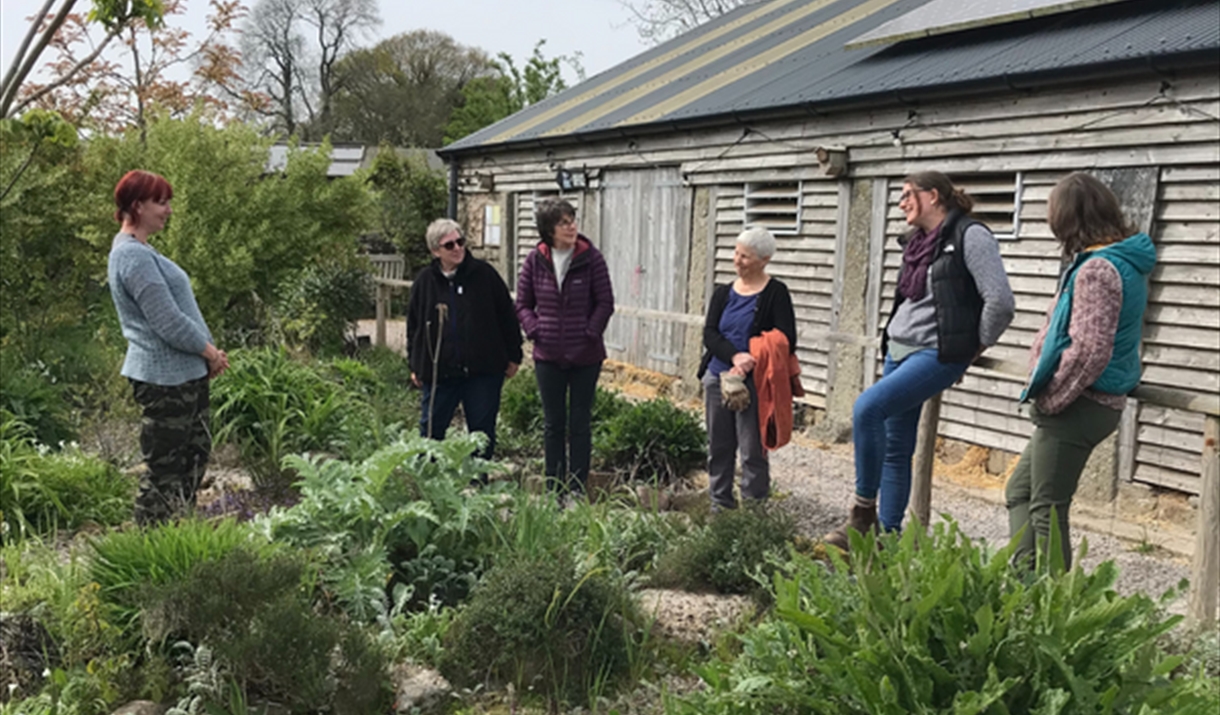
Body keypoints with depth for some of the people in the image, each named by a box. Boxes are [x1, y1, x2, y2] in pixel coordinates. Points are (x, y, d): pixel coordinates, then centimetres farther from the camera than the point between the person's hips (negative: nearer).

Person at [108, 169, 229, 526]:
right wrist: (211, 352, -8)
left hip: (184, 373, 11)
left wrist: (207, 352, 9)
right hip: (164, 378, -11)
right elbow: (168, 322, -21)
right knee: (163, 468, -1)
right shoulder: (133, 256, -18)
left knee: (196, 453, 19)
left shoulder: (138, 250, 15)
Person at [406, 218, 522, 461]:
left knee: (482, 433, 7)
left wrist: (513, 357, 3)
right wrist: (415, 366, 11)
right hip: (438, 373, 1)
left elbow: (506, 316, 4)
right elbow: (413, 325, 12)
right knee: (430, 430, 5)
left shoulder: (484, 274, -1)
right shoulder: (425, 281, 4)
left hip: (484, 370, -1)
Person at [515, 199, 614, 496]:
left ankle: (577, 490, 16)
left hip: (585, 356, -2)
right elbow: (523, 303, 6)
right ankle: (554, 490, 21)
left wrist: (589, 334, -12)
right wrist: (535, 330, -7)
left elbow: (605, 303, -4)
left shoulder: (591, 258, -7)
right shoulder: (535, 260, -1)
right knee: (552, 424, 11)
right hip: (548, 355, 2)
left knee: (580, 424, 7)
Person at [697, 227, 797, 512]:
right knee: (719, 448, 10)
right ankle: (720, 505, 20)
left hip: (754, 382, -5)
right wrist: (734, 356, -18)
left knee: (753, 450, -3)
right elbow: (710, 334, 1)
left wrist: (749, 365, -18)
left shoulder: (776, 293, -2)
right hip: (717, 377, 5)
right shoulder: (723, 293, 12)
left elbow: (786, 341, -9)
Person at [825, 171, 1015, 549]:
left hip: (937, 354, -9)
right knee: (896, 448, 8)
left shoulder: (970, 236, -9)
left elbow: (1001, 301, -16)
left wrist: (977, 345, -6)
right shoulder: (917, 242, 15)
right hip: (899, 349, 9)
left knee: (867, 408, -25)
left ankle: (864, 511, -14)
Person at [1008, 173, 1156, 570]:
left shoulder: (1097, 269, -20)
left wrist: (1050, 399, -14)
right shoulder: (1124, 261, 12)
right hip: (1096, 404, 10)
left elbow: (1089, 351, -25)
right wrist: (1043, 388, 13)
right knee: (1020, 490, 19)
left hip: (1079, 406, -10)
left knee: (1047, 510, 0)